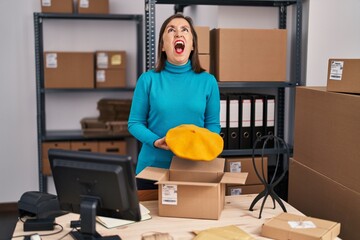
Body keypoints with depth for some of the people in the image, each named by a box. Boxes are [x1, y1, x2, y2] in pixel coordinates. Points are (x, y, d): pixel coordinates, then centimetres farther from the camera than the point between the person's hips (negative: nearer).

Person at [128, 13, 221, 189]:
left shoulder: (208, 81, -1)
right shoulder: (148, 79, -4)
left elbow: (213, 125, 4)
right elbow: (135, 123, -1)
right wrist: (155, 141, -18)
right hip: (152, 168, 0)